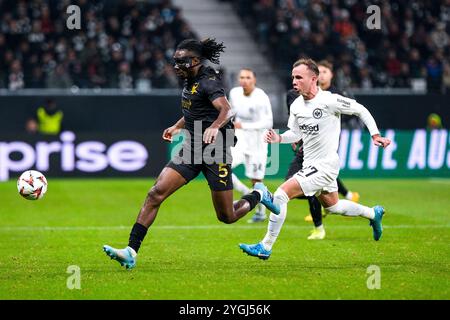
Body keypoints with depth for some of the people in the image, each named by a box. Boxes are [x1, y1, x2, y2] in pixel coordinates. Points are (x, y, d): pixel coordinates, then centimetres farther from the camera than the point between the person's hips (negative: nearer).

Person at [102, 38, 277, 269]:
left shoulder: (208, 83, -15)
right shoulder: (190, 82, 10)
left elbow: (227, 110, -32)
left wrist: (215, 127, -50)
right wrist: (178, 127, 38)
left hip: (215, 153, -7)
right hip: (192, 150, 7)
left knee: (226, 217, 4)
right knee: (155, 193, -13)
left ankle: (258, 195, 36)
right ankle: (131, 252, -16)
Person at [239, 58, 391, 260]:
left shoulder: (329, 101, -18)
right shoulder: (296, 106, 2)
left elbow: (361, 110, -6)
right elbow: (296, 133, 14)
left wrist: (375, 135, -7)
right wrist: (278, 138, -5)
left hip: (324, 165, -9)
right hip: (310, 165, 9)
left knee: (282, 193, -18)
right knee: (332, 206, 25)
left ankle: (266, 247, -11)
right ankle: (373, 214, 48)